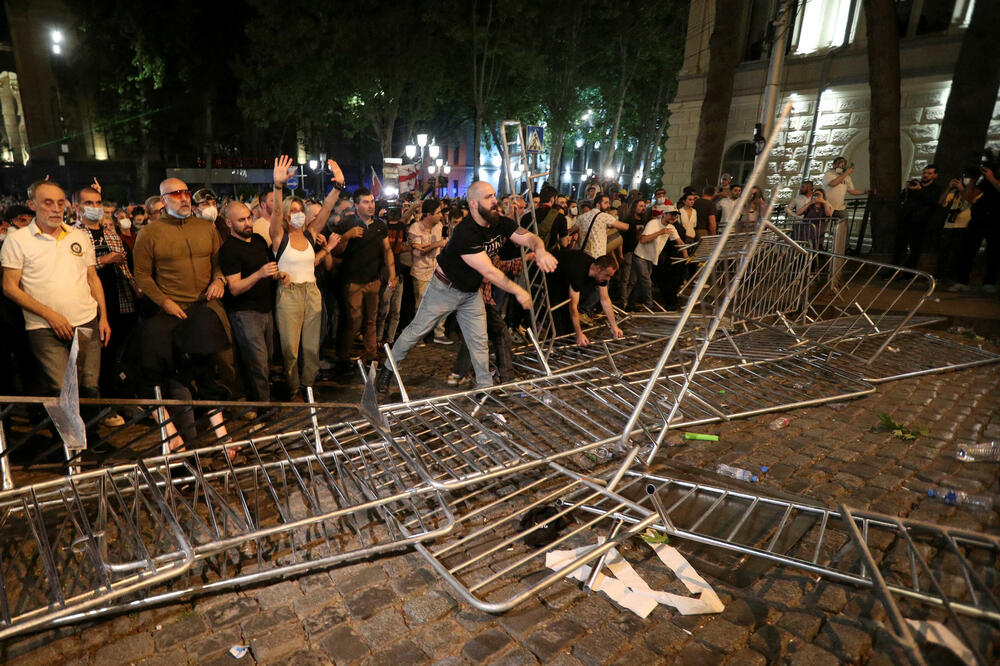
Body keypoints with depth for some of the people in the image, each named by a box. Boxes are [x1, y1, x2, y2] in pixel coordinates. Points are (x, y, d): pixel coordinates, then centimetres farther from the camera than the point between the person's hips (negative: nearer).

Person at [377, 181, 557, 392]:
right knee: (416, 330, 6)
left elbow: (529, 237, -16)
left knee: (479, 340, 8)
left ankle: (486, 386, 20)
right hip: (445, 289, -6)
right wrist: (518, 291, -29)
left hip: (471, 291, 6)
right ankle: (388, 368, 25)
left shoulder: (501, 223, -9)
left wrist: (540, 250, -40)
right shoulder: (465, 233, -32)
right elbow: (489, 272, -33)